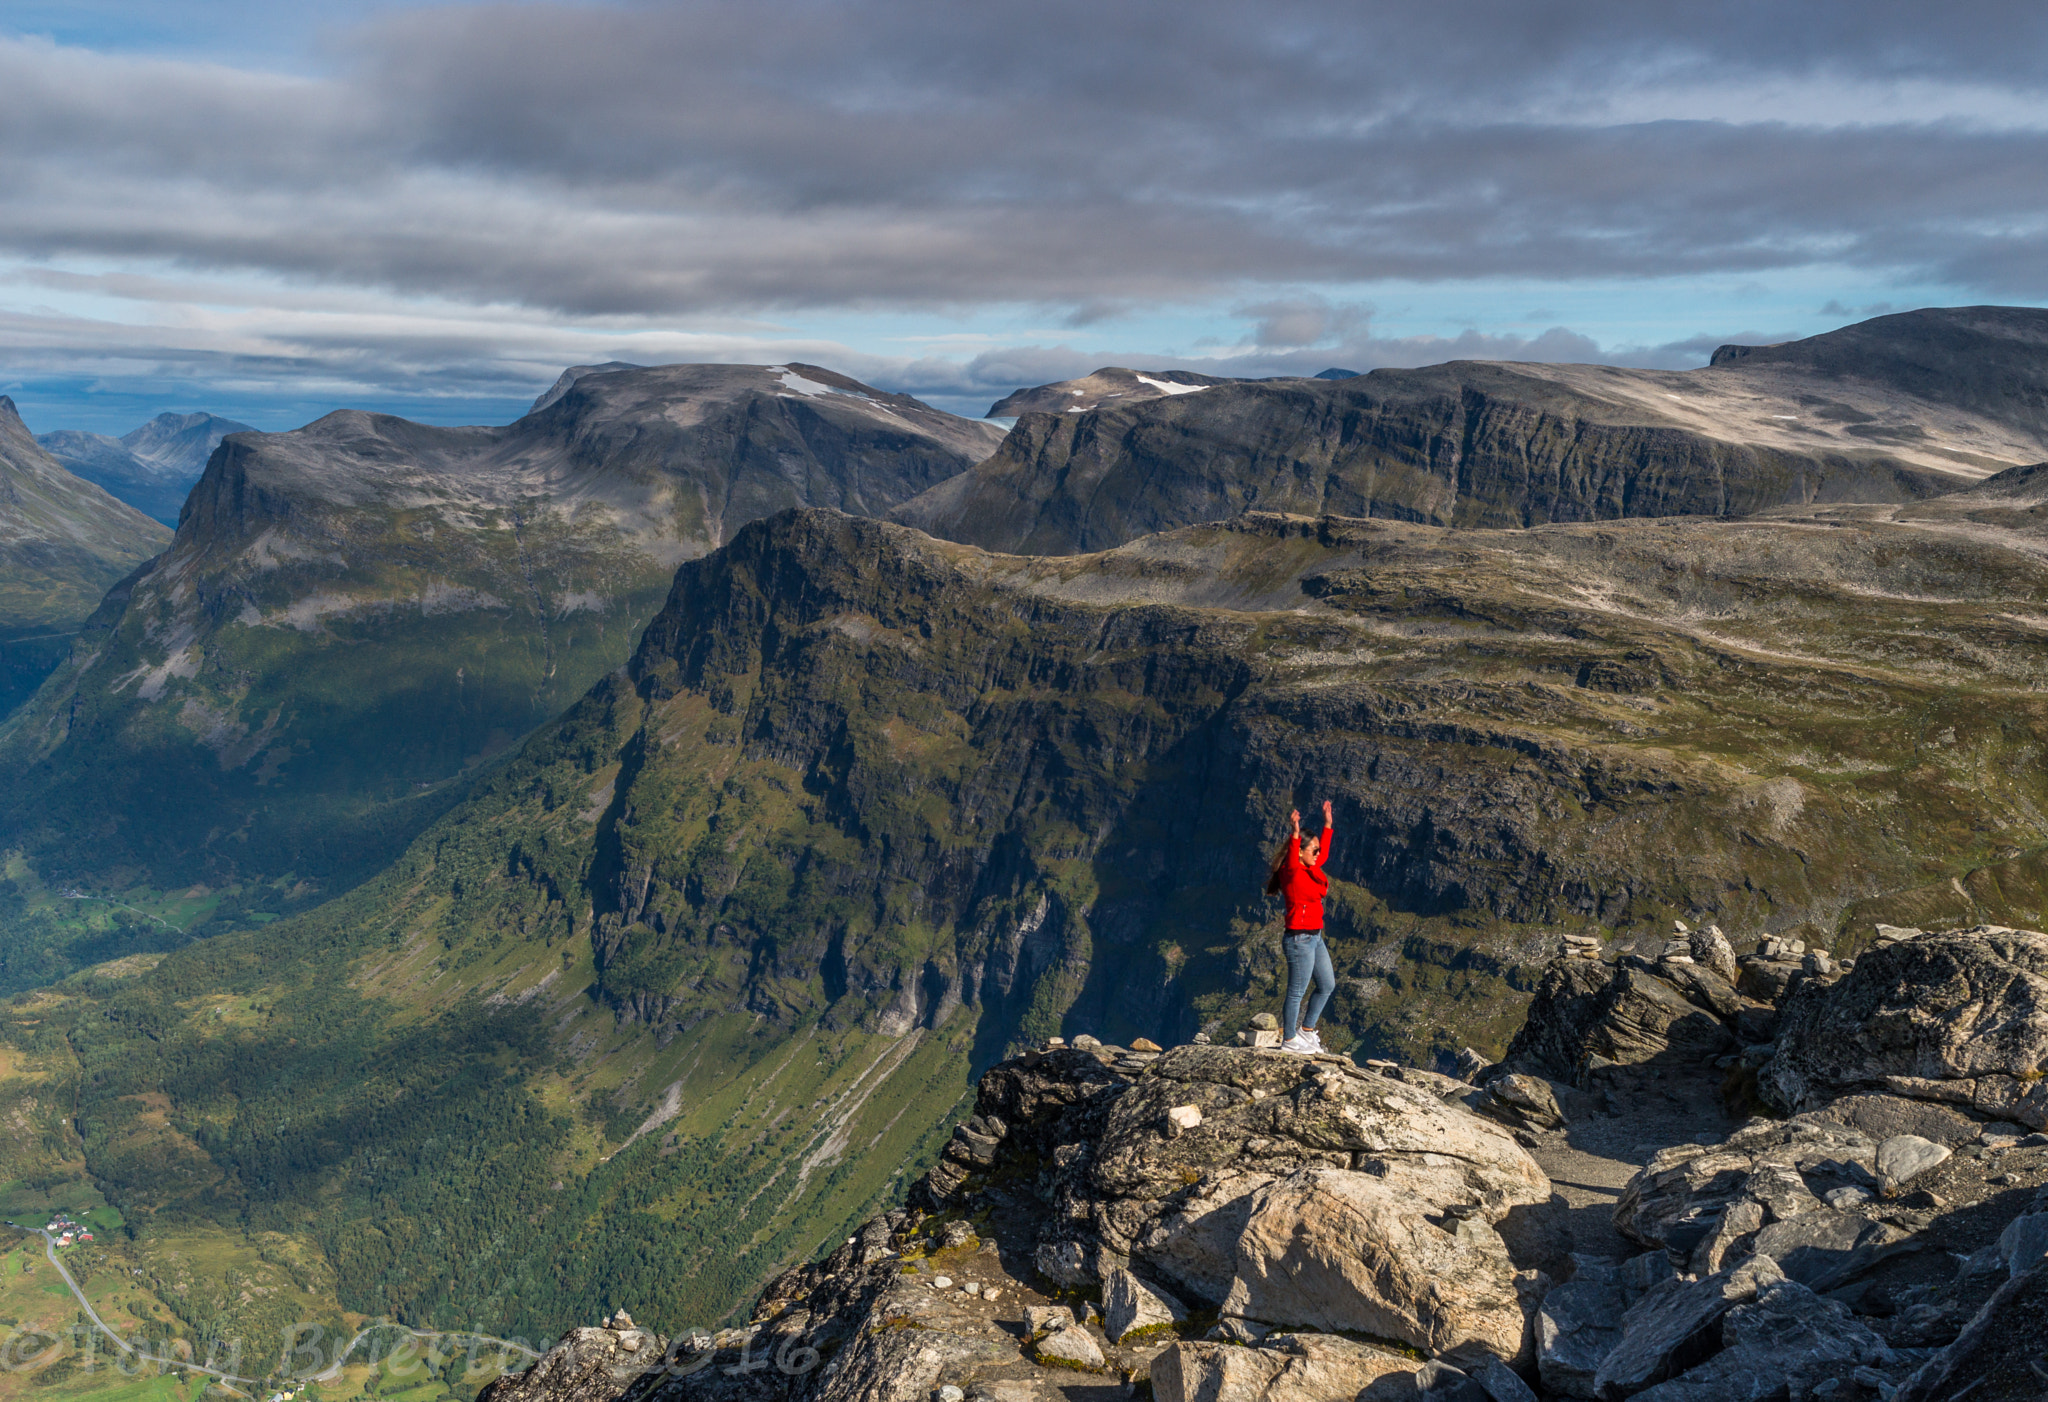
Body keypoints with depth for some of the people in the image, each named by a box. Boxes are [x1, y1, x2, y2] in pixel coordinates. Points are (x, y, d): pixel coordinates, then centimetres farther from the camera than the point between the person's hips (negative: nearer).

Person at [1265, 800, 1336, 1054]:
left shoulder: (1310, 870, 11)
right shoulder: (1292, 872, -15)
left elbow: (1324, 852, 28)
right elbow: (1291, 858, -37)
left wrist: (1328, 823, 28)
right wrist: (1296, 832, -51)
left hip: (1315, 938, 10)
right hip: (1299, 939, -10)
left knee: (1327, 986, 17)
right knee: (1297, 992, -1)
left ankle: (1306, 1031, 29)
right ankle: (1289, 1041, 9)